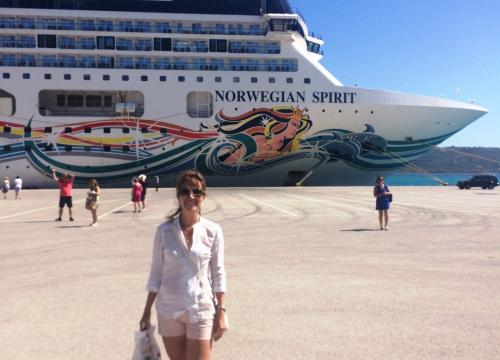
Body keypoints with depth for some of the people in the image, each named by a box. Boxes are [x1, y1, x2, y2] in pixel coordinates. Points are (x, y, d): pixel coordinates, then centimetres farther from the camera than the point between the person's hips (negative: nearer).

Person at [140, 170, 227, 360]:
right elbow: (156, 272, 1)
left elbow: (218, 273, -2)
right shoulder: (164, 230, -6)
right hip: (169, 310, 2)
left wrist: (221, 311, -3)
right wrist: (147, 311, 3)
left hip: (201, 310, -1)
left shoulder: (213, 231, -7)